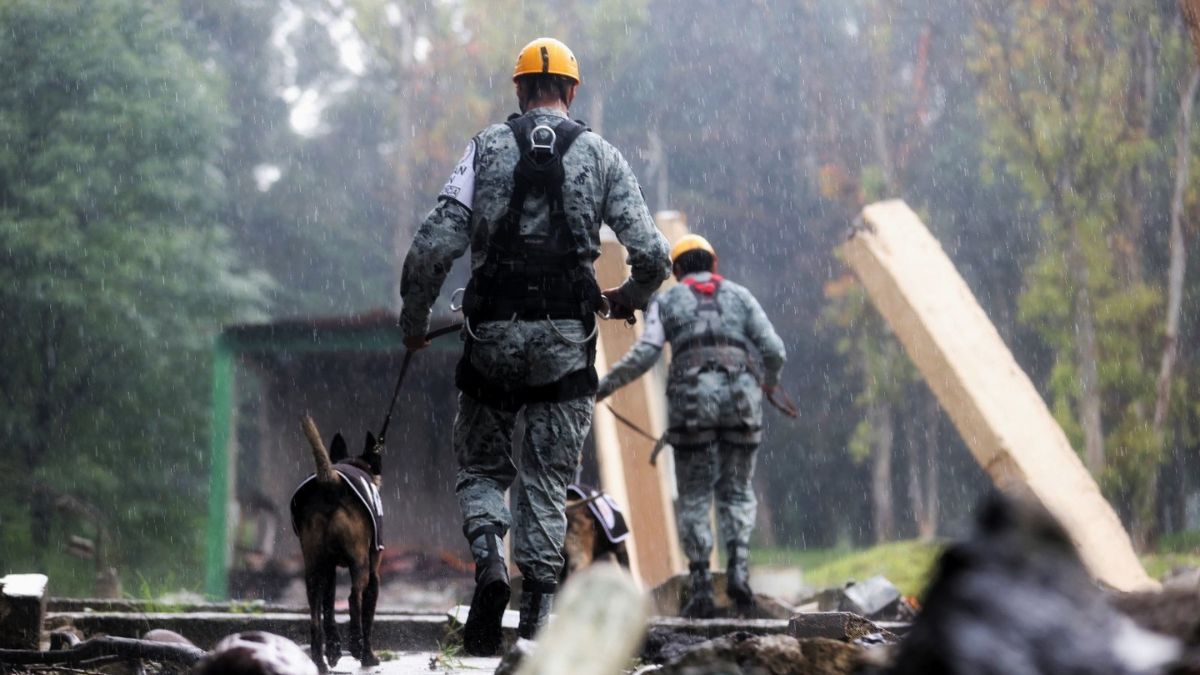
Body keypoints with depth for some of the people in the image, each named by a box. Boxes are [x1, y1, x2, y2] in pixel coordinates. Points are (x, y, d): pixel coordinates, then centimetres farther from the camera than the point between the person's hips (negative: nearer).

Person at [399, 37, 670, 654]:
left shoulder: (487, 148, 2)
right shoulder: (601, 156, 5)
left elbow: (434, 245, -7)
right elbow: (652, 256, 0)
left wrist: (413, 320, 7)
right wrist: (628, 298, 22)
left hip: (492, 333, 0)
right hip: (566, 342, 0)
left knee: (482, 468, 15)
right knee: (548, 481, 8)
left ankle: (488, 555, -13)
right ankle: (536, 614, 1)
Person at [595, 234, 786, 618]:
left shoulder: (666, 302, 13)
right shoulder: (739, 296, 17)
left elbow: (645, 353, -2)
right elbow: (773, 349, 8)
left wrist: (605, 385, 8)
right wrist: (770, 381, 28)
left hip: (692, 398, -1)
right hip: (741, 396, 1)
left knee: (694, 498, 8)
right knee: (737, 492, 12)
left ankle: (701, 588, 0)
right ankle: (738, 568, -11)